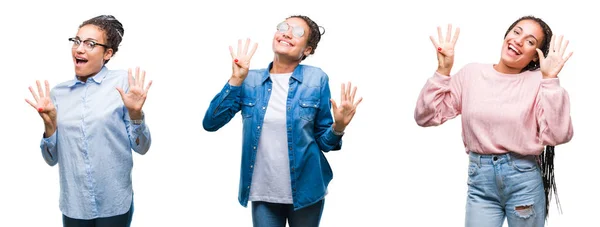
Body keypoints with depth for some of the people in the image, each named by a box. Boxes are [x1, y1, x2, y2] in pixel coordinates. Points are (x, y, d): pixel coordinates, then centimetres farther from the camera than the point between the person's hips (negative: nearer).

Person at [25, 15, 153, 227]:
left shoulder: (123, 82, -6)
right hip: (73, 206, 3)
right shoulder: (58, 92, 2)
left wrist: (135, 114, -21)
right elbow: (52, 158, 3)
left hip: (114, 205, -2)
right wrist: (49, 123, -12)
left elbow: (141, 147, -5)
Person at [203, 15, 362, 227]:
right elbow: (210, 123, -8)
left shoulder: (316, 79, -4)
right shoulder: (250, 80, 0)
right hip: (263, 192, 1)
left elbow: (323, 141, 1)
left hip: (305, 189, -1)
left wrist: (338, 127, -20)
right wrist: (236, 80, -13)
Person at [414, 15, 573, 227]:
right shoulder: (471, 73, 4)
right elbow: (425, 117, 0)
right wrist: (443, 70, -8)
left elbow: (558, 135, -17)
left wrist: (550, 79, -17)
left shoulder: (539, 82, -4)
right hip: (480, 180, 2)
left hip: (524, 179, -2)